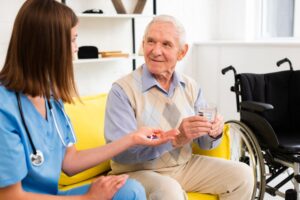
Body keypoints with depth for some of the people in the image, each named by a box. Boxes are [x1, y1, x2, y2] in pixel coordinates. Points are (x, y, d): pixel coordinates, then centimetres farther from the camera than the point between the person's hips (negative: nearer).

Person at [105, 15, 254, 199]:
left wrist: (213, 133, -18)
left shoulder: (190, 86, 2)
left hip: (185, 166, 6)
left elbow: (203, 142, 6)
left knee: (242, 175, -5)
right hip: (139, 172, -5)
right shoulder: (123, 89, -15)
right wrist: (175, 139, -31)